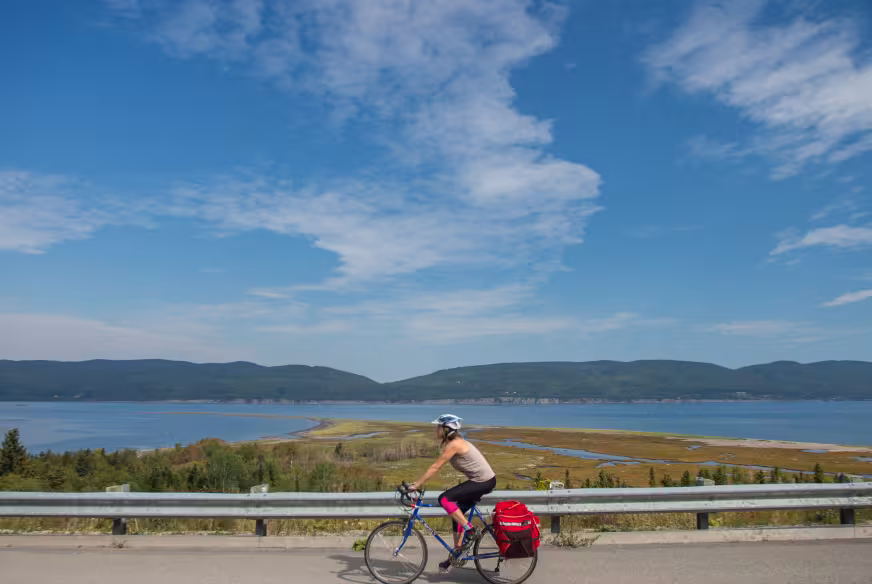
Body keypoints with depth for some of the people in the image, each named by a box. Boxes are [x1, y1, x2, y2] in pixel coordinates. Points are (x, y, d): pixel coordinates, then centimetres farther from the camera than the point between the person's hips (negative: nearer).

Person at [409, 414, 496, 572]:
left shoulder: (454, 444, -18)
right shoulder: (454, 442, 10)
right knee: (457, 514, 13)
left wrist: (417, 484, -14)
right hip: (481, 481, 10)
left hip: (484, 482, -10)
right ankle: (456, 552, 24)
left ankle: (469, 530, -6)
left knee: (444, 498, -17)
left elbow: (435, 467, -18)